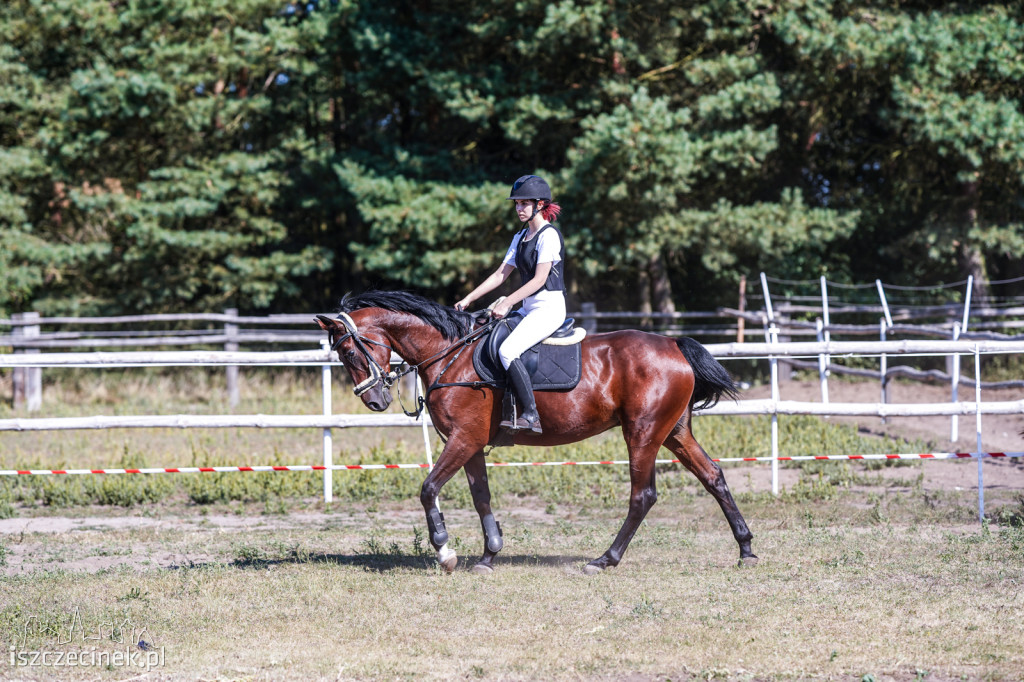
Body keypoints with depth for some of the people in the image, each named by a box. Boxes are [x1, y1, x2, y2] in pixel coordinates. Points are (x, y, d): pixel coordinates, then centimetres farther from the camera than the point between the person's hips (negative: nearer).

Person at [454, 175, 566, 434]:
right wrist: (469, 299, 7)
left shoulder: (549, 235, -10)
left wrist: (507, 303, -21)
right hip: (529, 308, 10)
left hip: (549, 307, -10)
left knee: (507, 351, -27)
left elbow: (539, 279, -17)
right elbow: (500, 275, 16)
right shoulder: (521, 238, 17)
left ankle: (531, 416, -27)